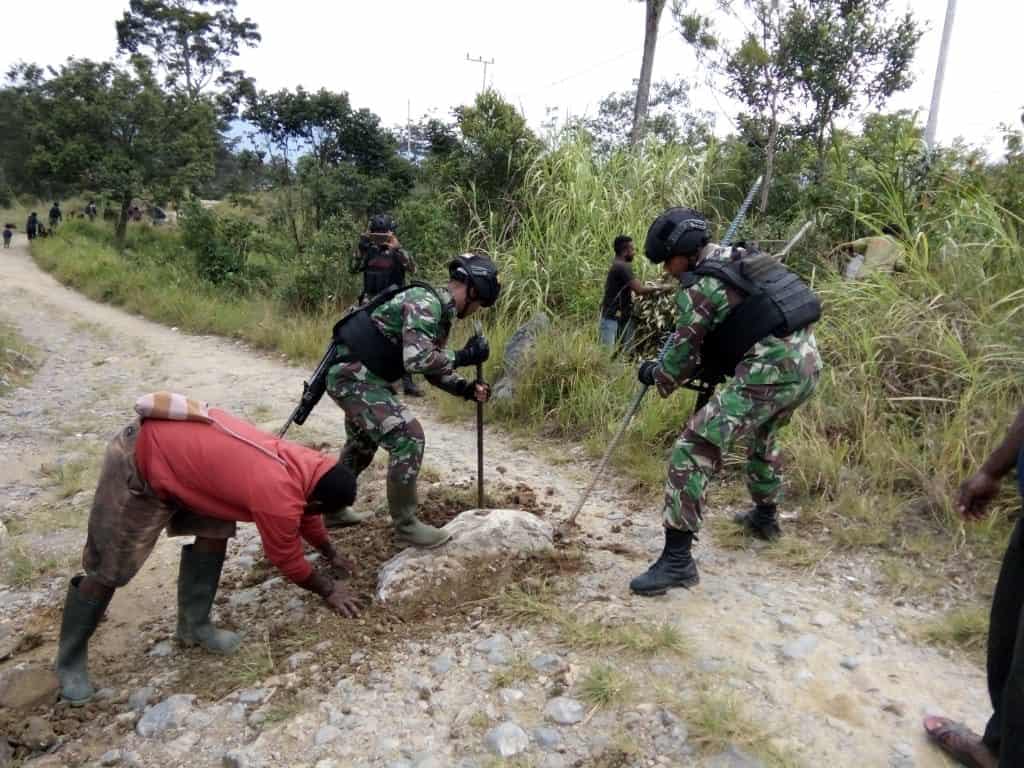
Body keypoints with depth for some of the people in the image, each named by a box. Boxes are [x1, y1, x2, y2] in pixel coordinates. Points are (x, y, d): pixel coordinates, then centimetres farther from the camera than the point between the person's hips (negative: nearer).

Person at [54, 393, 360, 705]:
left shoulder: (304, 463, -2)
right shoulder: (278, 499, -25)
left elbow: (304, 512, 20)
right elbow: (287, 558, -7)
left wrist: (332, 554, 32)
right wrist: (327, 589, 9)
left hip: (174, 443, 8)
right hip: (139, 465, -8)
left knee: (213, 532, 6)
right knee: (109, 571, 2)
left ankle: (194, 625, 21)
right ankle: (69, 661, 22)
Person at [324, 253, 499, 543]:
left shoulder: (440, 312, 10)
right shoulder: (424, 302, -21)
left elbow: (433, 365, 15)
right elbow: (417, 360, -33)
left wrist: (466, 388, 1)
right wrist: (464, 356, -22)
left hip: (358, 376, 11)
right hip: (353, 376, -11)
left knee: (362, 443, 26)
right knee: (407, 438, -13)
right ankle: (405, 525, 0)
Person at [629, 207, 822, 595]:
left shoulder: (698, 285, -6)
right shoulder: (741, 259, 19)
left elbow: (683, 352, -1)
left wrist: (655, 376, 19)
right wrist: (710, 370, 27)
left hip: (769, 372, -9)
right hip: (807, 361, 10)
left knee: (693, 450, -9)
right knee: (763, 434, 35)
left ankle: (677, 560, -10)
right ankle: (765, 517, 49)